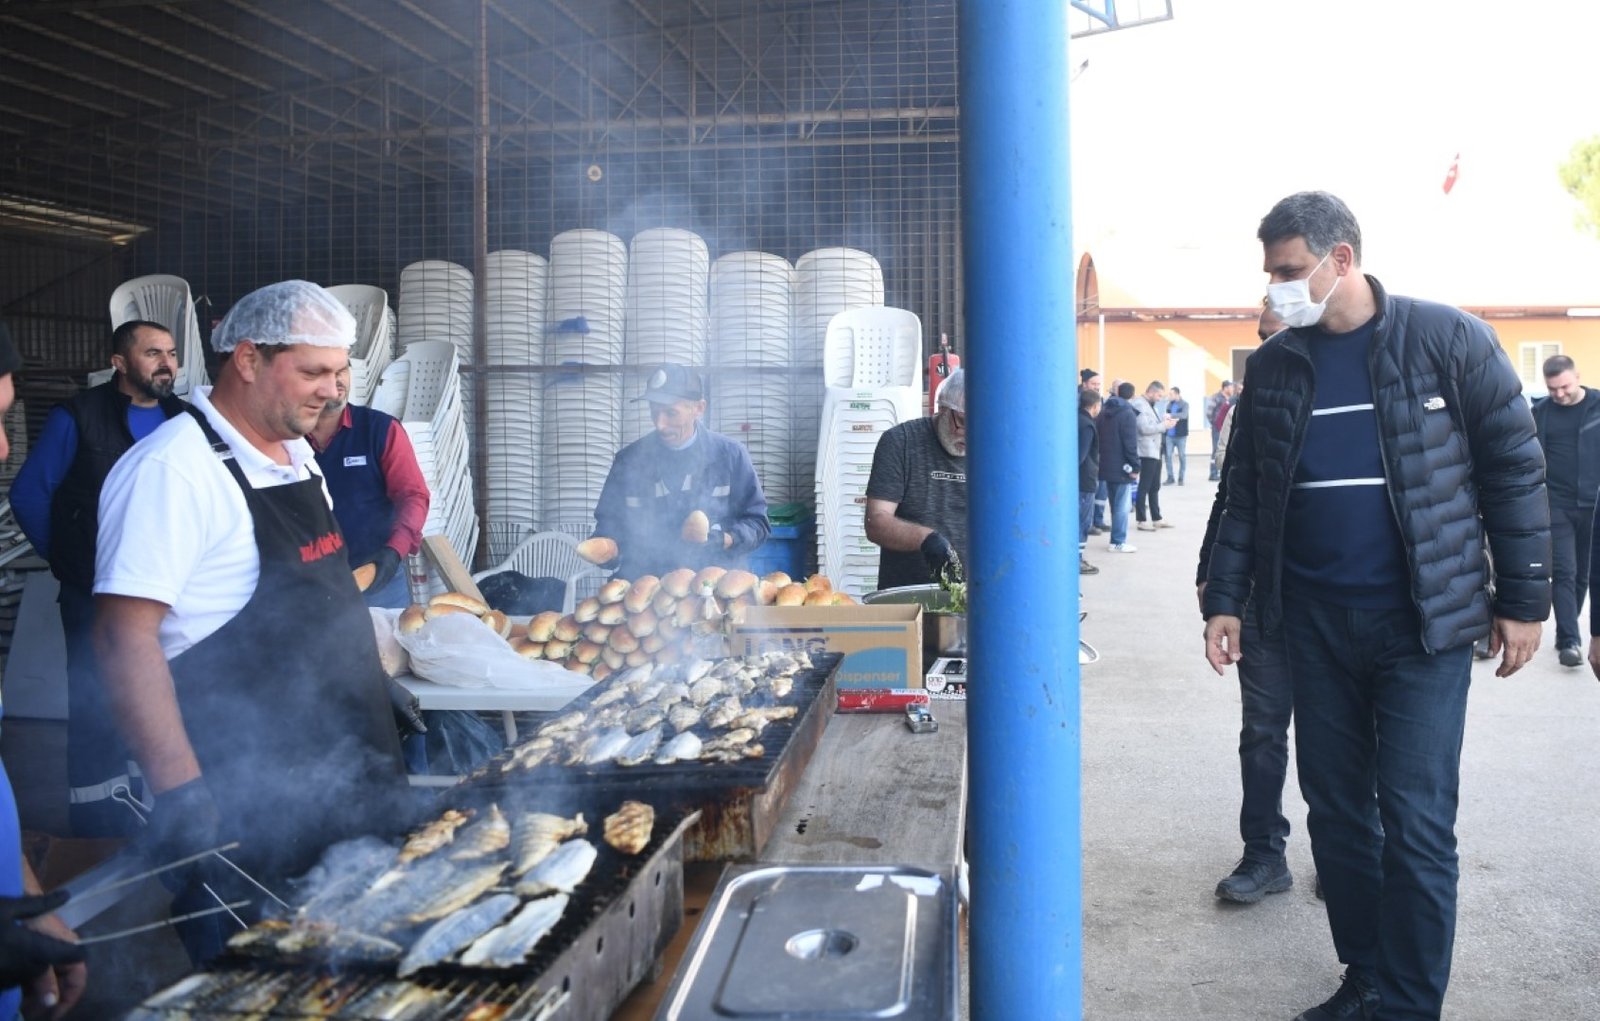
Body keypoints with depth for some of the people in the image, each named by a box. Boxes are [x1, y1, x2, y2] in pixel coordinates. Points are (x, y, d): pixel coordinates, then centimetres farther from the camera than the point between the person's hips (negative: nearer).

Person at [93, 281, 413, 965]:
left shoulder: (296, 454, 9)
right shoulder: (173, 469, -19)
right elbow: (124, 636, -24)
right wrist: (182, 795, -27)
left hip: (340, 773, 9)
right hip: (249, 802, -8)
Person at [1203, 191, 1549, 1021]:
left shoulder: (1448, 340, -5)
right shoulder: (1272, 367, 5)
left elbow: (1514, 470, -3)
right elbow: (1245, 493, 10)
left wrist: (1523, 600, -4)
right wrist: (1224, 599, 4)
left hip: (1426, 624, -4)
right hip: (1315, 628, 4)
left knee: (1416, 821, -2)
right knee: (1336, 810, 10)